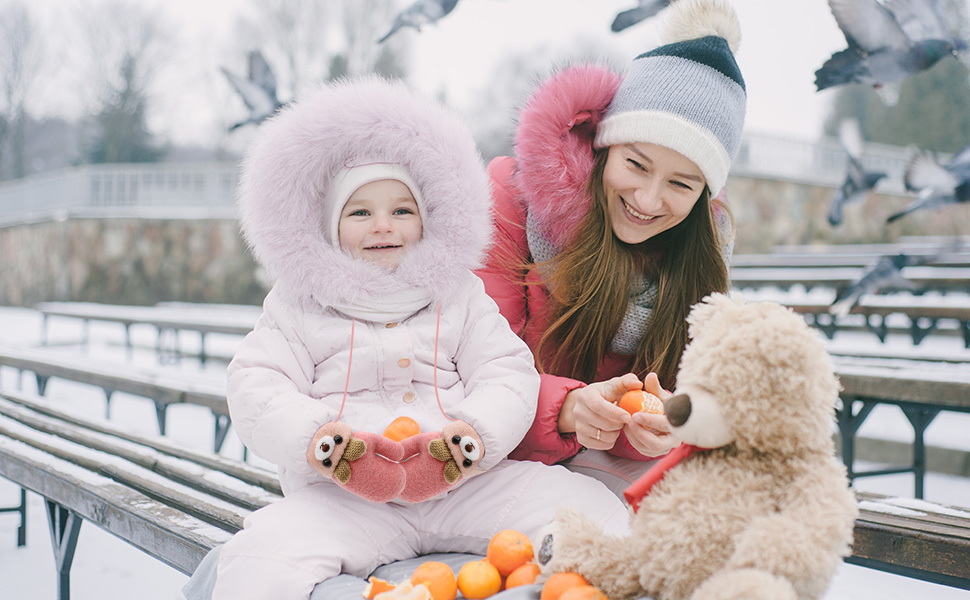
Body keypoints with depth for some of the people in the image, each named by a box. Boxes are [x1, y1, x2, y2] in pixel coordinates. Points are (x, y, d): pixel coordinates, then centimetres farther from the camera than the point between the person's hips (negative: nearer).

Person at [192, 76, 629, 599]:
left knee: (588, 506, -16)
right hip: (343, 498, -1)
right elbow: (256, 388, 3)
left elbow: (508, 373, 7)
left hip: (463, 484, 2)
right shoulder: (299, 308, 13)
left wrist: (480, 430, -15)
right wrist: (309, 434, -18)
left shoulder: (459, 298, 16)